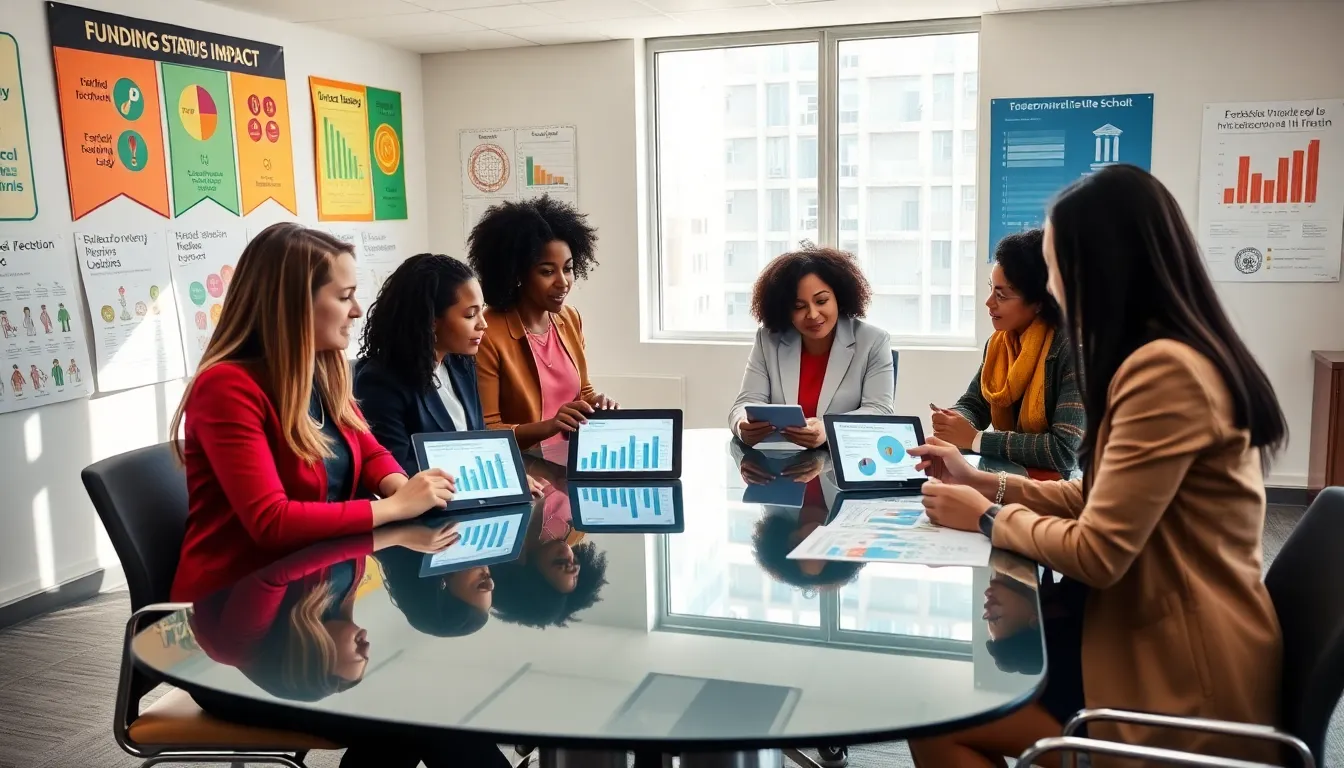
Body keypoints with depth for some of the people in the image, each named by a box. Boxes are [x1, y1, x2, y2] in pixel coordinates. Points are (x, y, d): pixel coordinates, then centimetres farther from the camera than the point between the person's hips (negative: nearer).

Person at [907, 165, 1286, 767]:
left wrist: (987, 518, -6)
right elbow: (1099, 500, 16)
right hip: (1158, 647, 10)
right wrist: (982, 482, 11)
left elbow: (1096, 554, -22)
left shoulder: (1165, 369, -24)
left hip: (1180, 687, -10)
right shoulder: (1174, 358, 11)